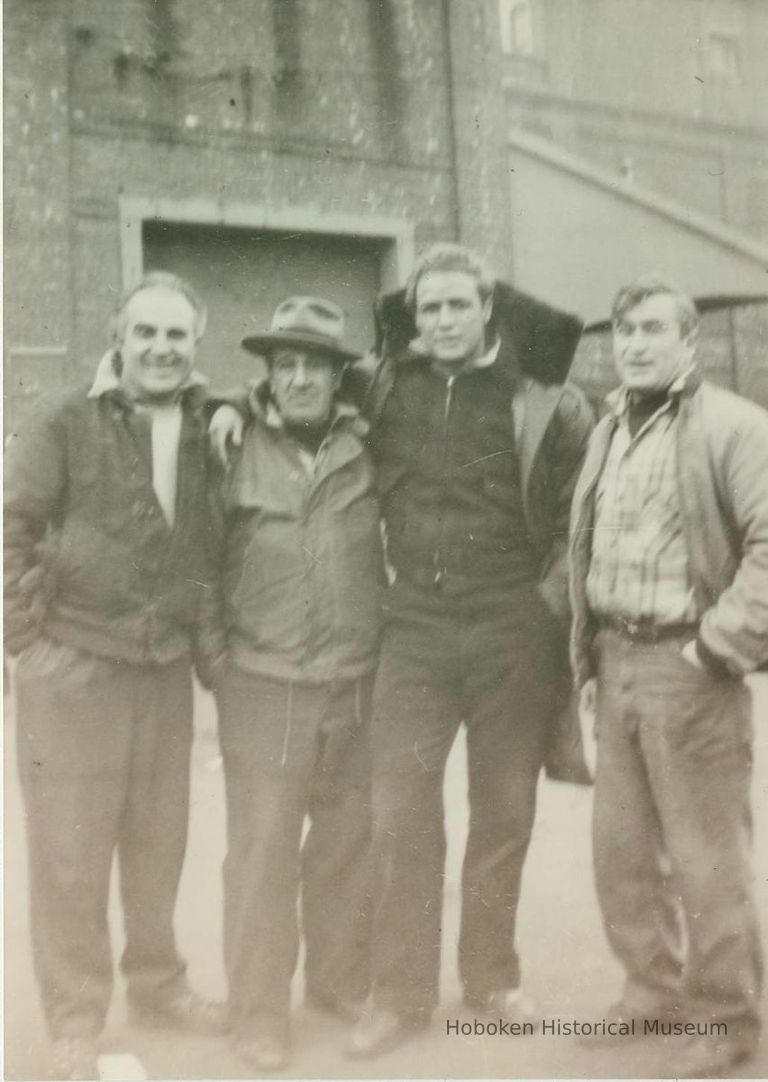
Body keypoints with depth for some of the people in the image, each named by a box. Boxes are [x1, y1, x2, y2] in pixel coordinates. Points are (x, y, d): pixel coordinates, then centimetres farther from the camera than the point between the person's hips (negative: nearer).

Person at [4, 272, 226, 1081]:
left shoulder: (209, 429, 4)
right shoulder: (65, 421, -5)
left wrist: (201, 629, 5)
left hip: (166, 666, 4)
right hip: (72, 664, -3)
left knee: (159, 838, 14)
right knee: (70, 847, 4)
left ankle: (157, 985, 34)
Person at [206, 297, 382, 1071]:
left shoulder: (369, 449, 1)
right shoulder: (236, 449, -4)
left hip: (355, 682, 3)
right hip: (263, 683, -2)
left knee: (348, 844, 14)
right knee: (262, 850, 1)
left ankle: (342, 983, 33)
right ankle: (258, 1014, 16)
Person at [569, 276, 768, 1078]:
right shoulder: (607, 432, 15)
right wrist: (588, 655, 13)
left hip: (684, 665, -7)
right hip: (616, 663, 7)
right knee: (621, 846, 15)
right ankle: (654, 986, 33)